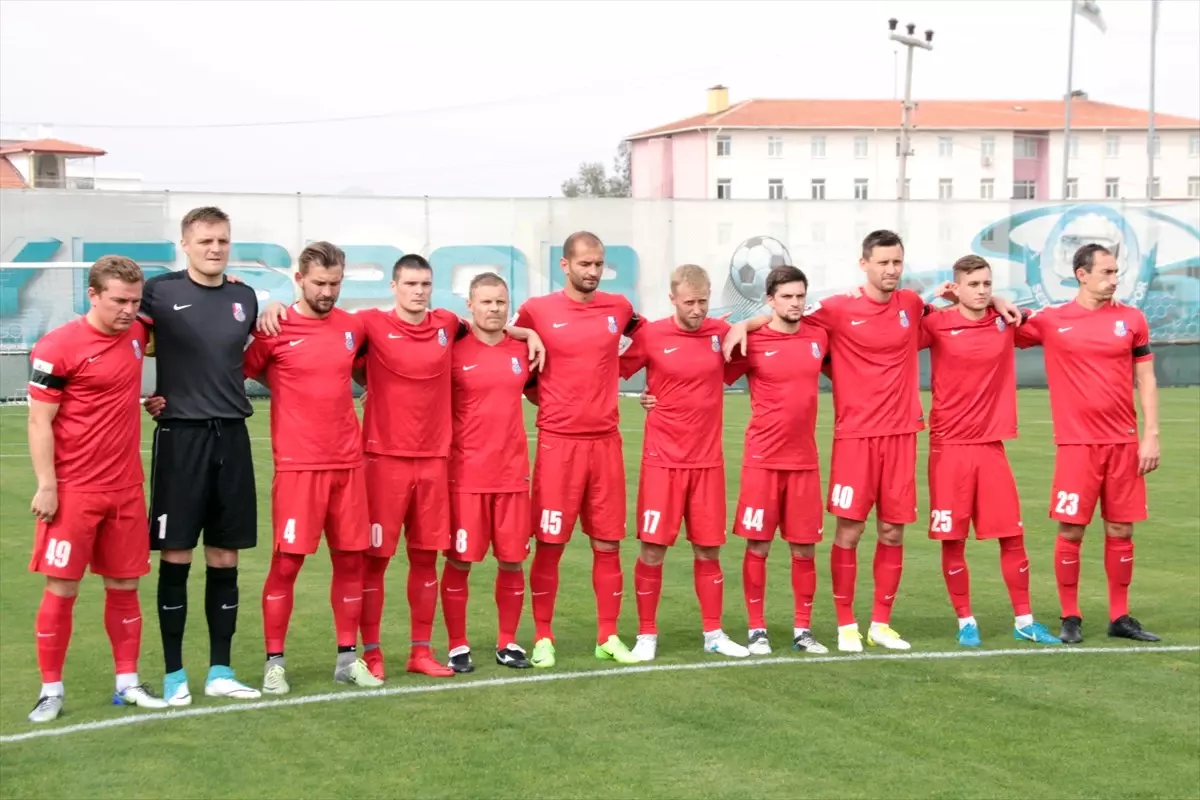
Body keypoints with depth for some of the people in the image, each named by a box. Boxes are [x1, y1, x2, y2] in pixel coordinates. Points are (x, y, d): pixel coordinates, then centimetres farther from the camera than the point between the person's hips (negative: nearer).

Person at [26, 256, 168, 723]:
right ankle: (51, 690, 8)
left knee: (124, 587, 10)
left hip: (126, 490, 5)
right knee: (61, 590, -1)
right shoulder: (58, 347, -12)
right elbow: (39, 421, -10)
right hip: (73, 491, -5)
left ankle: (128, 683, 19)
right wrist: (46, 486, -14)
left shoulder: (136, 334, 5)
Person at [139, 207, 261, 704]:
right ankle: (174, 673, 10)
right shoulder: (159, 292, -4)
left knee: (225, 559, 7)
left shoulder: (245, 299, 9)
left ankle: (220, 671, 16)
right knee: (176, 557, 0)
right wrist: (148, 396, -4)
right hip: (181, 436, -4)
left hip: (232, 437, 4)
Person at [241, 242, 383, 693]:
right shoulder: (276, 330, -7)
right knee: (287, 562, -3)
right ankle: (274, 662, 7)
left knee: (350, 559, 8)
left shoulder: (353, 327, 7)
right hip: (297, 465, -4)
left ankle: (348, 657, 18)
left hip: (348, 463, 5)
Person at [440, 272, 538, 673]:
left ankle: (507, 643, 19)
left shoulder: (523, 352, 6)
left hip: (513, 475, 4)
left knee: (512, 560, 6)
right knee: (459, 562, 1)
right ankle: (458, 646, 12)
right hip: (465, 477, -3)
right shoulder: (453, 352, -6)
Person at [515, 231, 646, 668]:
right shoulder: (537, 311, -3)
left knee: (608, 542, 6)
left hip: (606, 441, 3)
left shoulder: (618, 308, 5)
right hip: (558, 442, -3)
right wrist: (542, 396, 0)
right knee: (549, 544, 0)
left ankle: (608, 637, 16)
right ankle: (543, 638, 10)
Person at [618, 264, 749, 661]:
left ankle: (713, 633, 20)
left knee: (708, 549, 8)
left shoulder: (722, 332, 1)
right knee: (653, 549, -2)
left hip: (708, 460, 3)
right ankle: (647, 635, 11)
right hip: (662, 460, -2)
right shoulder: (650, 336, -8)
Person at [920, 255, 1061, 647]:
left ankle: (1024, 621, 15)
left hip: (991, 445, 3)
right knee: (953, 539, 0)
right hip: (949, 447, -3)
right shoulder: (937, 325, -6)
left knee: (1012, 536, 4)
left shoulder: (1005, 322, 5)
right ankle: (966, 622, 14)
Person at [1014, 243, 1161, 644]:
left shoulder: (1131, 319, 6)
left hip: (1124, 443, 2)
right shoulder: (1051, 321, 0)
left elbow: (1146, 379, 9)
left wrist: (1151, 436, 2)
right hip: (1076, 443, -2)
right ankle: (1070, 618, 9)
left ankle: (1120, 617, 16)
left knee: (1120, 530, 5)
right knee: (1070, 530, -3)